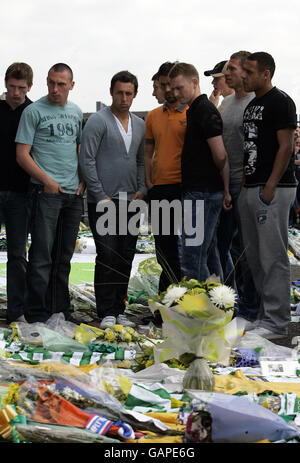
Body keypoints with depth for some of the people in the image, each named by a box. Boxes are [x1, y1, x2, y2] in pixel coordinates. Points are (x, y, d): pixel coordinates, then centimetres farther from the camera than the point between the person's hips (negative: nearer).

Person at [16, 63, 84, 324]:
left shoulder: (76, 112, 14)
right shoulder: (34, 111, -3)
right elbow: (22, 155, -7)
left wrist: (83, 180, 7)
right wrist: (47, 180, -14)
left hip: (73, 194, 6)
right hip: (46, 192, -6)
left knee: (64, 256, 12)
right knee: (42, 255, -7)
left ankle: (60, 309, 21)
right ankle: (37, 315, -1)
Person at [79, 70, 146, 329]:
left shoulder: (140, 125, 13)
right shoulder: (98, 121, -6)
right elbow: (87, 160, -10)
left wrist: (142, 189, 5)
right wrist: (101, 196, -12)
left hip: (130, 202, 6)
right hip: (103, 202, -6)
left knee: (126, 257, 7)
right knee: (107, 256, -6)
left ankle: (119, 310, 16)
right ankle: (106, 313, 1)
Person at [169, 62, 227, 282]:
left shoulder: (205, 110, -13)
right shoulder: (195, 110, 18)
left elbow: (220, 156, -18)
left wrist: (225, 185, -3)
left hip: (203, 192, -10)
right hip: (198, 191, 10)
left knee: (192, 259, -11)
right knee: (208, 253, 14)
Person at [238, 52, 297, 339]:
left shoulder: (280, 102, -8)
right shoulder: (251, 106, 19)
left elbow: (286, 146, -14)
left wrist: (270, 186, -19)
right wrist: (244, 183, 14)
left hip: (272, 189, -10)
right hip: (249, 189, 10)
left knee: (273, 257, -7)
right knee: (254, 256, 13)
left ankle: (276, 322, -2)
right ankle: (265, 312, 22)